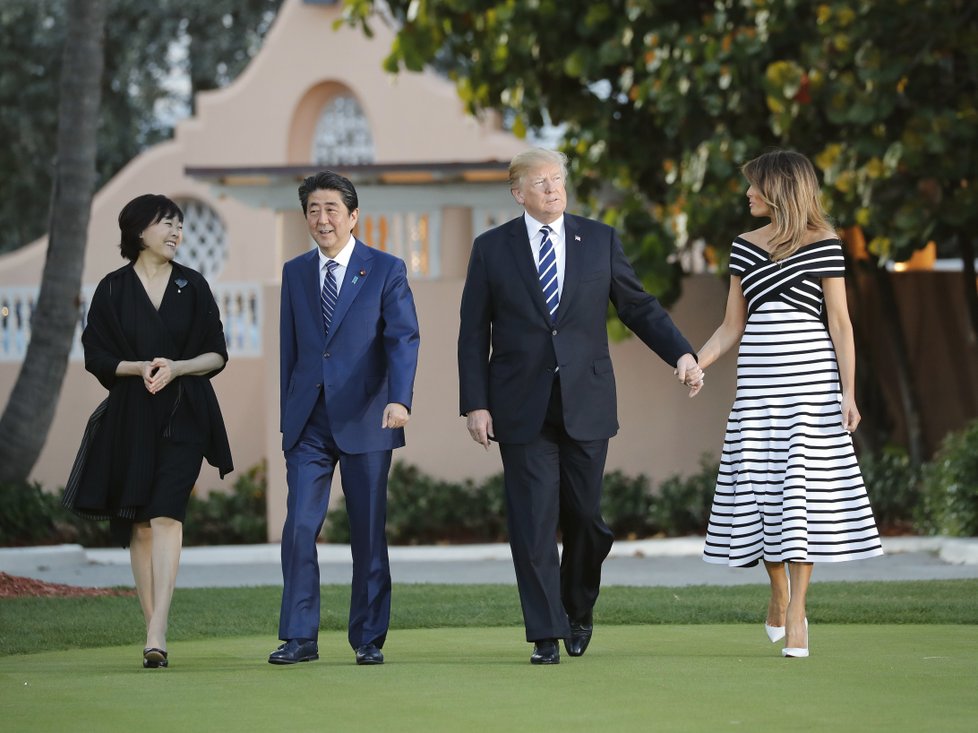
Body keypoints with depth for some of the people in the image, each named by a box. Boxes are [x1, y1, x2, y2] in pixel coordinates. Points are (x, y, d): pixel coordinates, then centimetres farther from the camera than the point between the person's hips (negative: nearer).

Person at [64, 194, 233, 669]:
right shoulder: (112, 291, 4)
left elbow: (217, 355, 6)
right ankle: (152, 627, 12)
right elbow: (97, 357, 3)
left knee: (165, 515, -16)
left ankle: (156, 635, -24)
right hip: (130, 418, 1)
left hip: (183, 416, -1)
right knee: (137, 523, 3)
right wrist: (140, 368, -14)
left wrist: (176, 367, -12)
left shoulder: (192, 286, 6)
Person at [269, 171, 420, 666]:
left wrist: (399, 399, -24)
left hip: (364, 420, -3)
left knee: (369, 533, 3)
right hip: (308, 421, 3)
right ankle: (300, 637, 0)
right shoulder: (295, 273, 12)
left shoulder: (386, 270, 0)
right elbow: (290, 348, 15)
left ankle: (368, 638, 12)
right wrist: (286, 416, 13)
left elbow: (403, 339, -8)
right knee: (299, 528, -6)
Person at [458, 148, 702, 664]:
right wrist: (475, 404, -4)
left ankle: (579, 610, 29)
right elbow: (473, 334, 4)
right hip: (521, 409, -1)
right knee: (532, 524, -4)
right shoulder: (492, 249, 4)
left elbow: (638, 306, 9)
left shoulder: (599, 240, 6)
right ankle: (546, 635, 0)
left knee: (584, 516, 4)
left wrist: (681, 353, -6)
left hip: (586, 404, 1)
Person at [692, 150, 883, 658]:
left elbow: (840, 322, -2)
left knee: (804, 487, -6)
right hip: (758, 379, 4)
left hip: (810, 376, -4)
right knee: (758, 487, 2)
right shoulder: (745, 247, 12)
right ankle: (778, 590, 23)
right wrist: (694, 363, -1)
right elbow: (732, 327, 14)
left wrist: (848, 391, -8)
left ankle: (796, 610, -3)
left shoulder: (823, 244, -1)